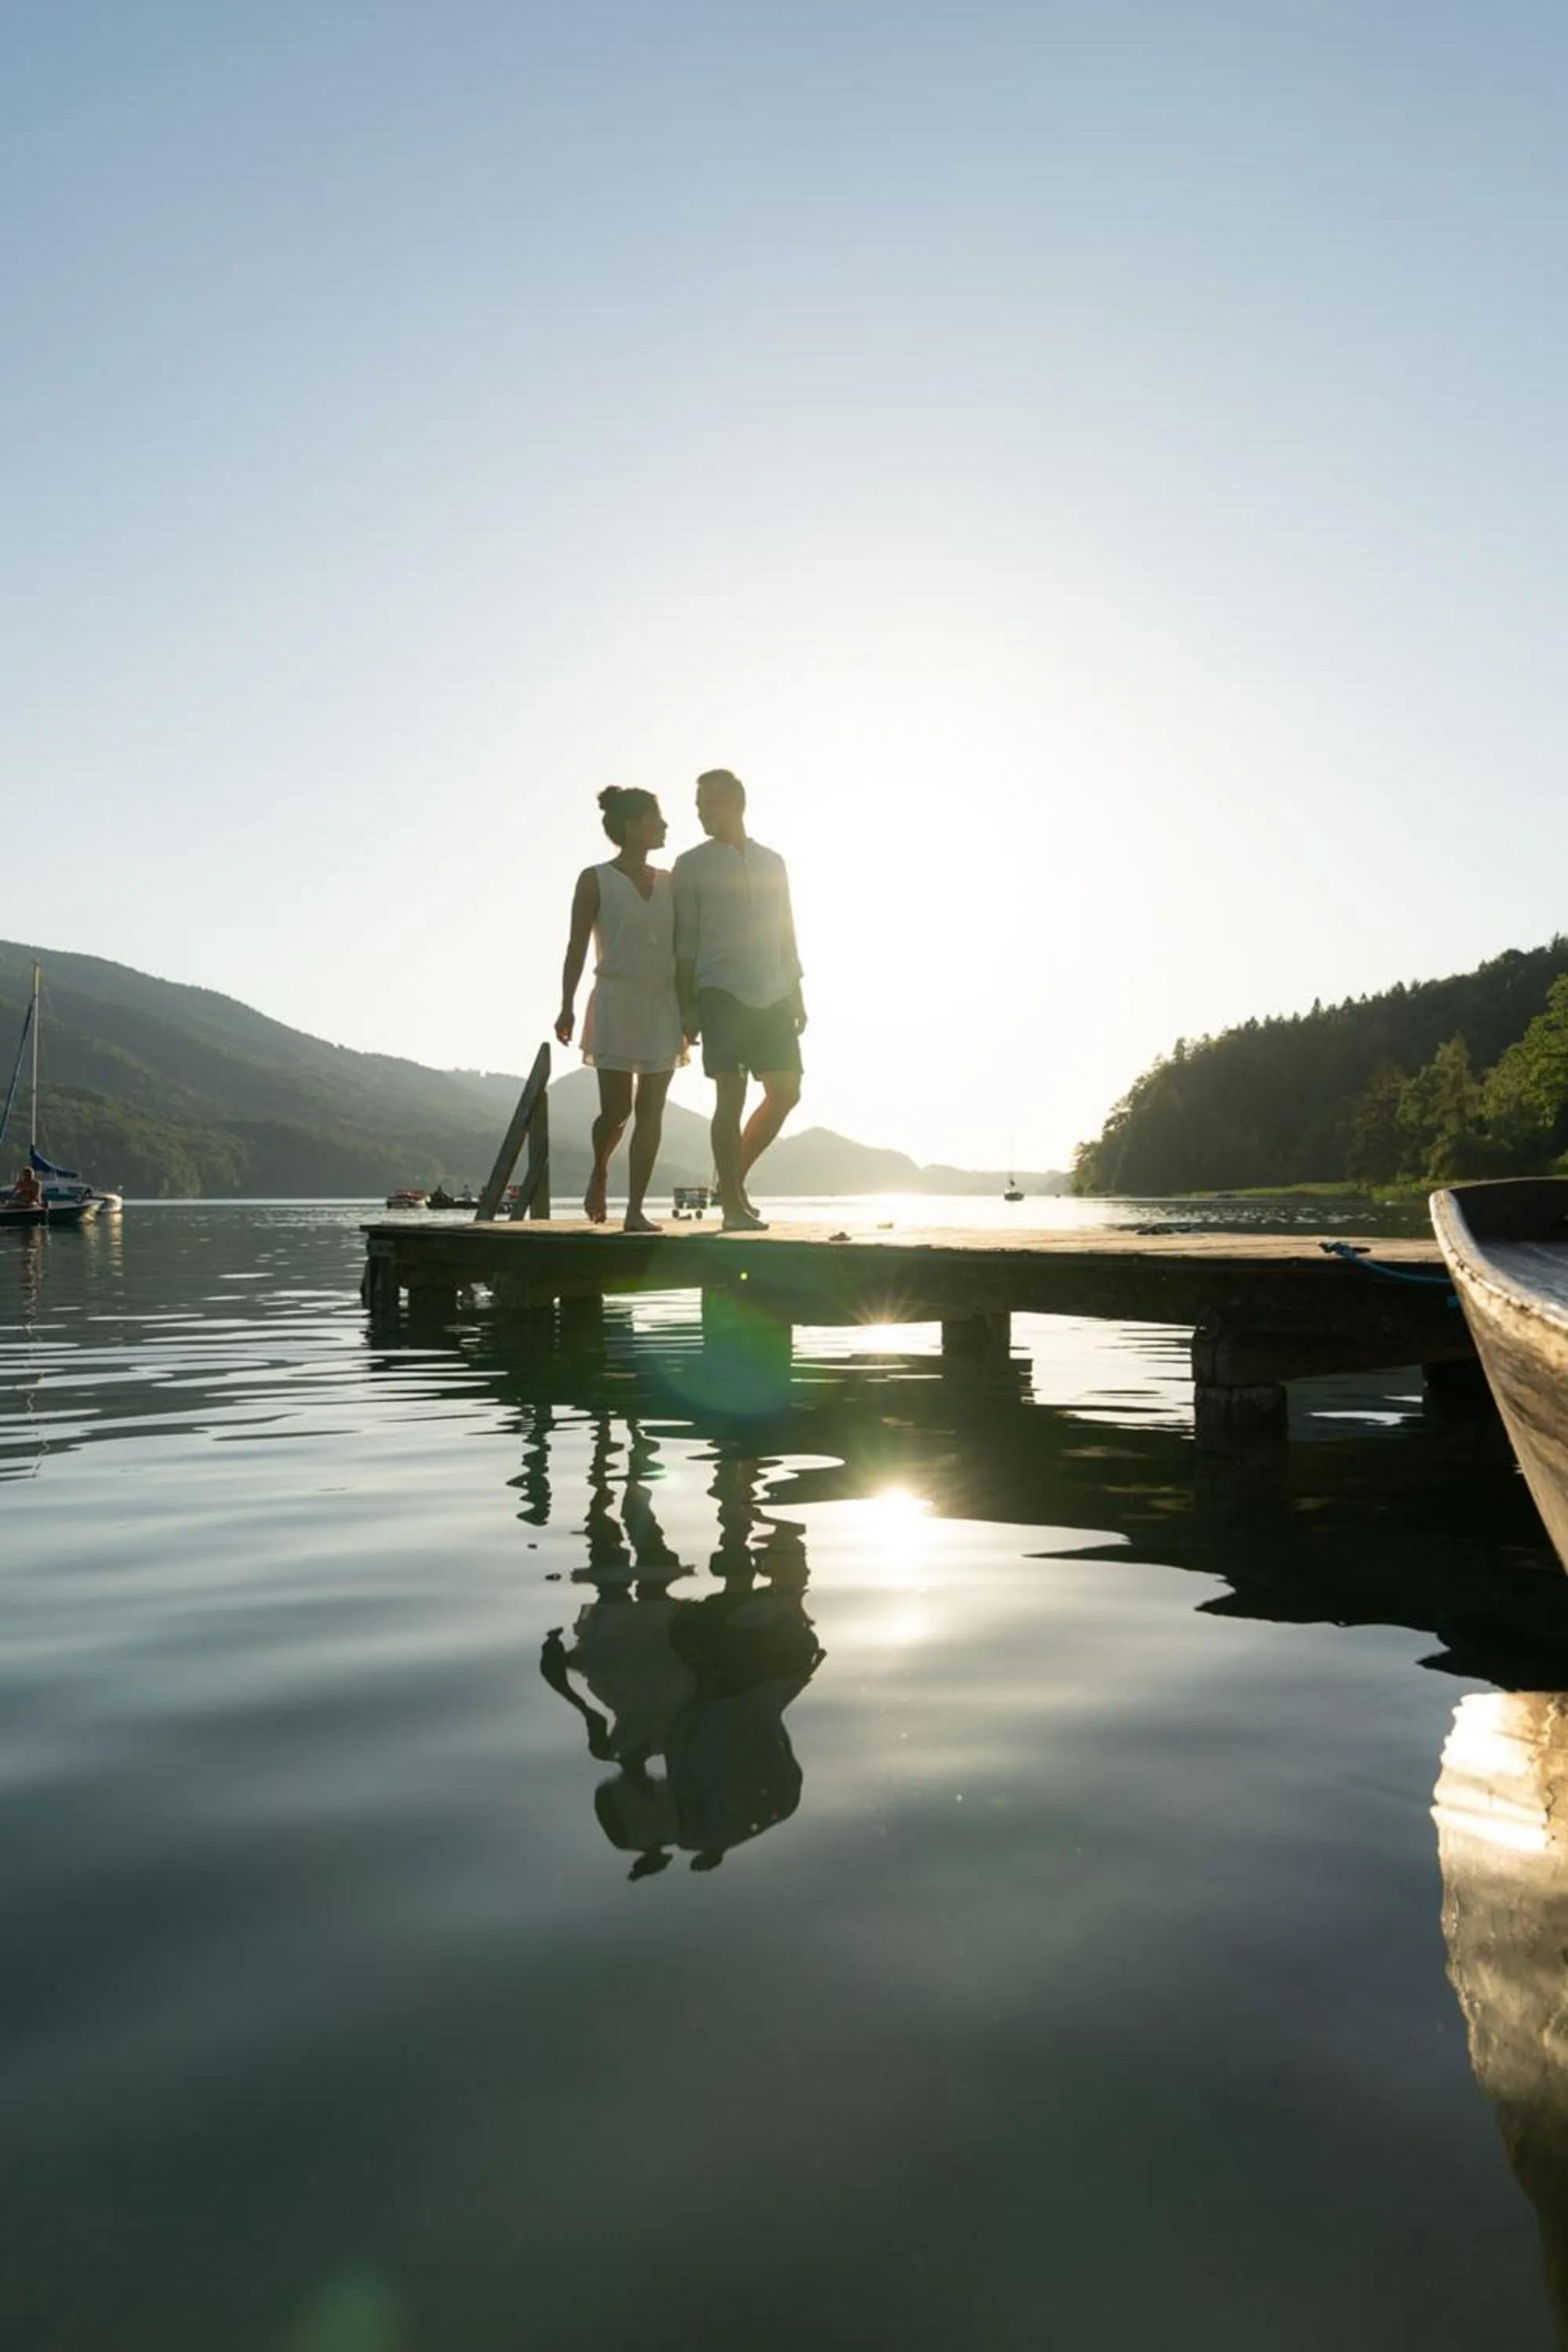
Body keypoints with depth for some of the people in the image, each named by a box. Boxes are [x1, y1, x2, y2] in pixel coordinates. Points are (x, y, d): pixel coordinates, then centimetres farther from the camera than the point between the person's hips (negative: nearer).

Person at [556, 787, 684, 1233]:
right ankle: (599, 1174, 24)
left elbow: (681, 948, 13)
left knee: (651, 1111, -1)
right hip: (616, 1001, -4)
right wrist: (567, 1006, -11)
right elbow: (577, 947, -3)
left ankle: (636, 1209, 3)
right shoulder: (595, 881, 0)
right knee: (616, 1108, -7)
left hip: (663, 1005, 4)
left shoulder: (669, 884, 12)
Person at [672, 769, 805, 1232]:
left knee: (786, 1092, 2)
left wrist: (797, 995, 12)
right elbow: (685, 941, 1)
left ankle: (734, 1178, 18)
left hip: (773, 995, 5)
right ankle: (732, 1205, 0)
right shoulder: (691, 865, 4)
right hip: (722, 993, -4)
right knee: (731, 1097, -7)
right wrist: (687, 1006, -6)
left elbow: (785, 934, 17)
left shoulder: (772, 861, 15)